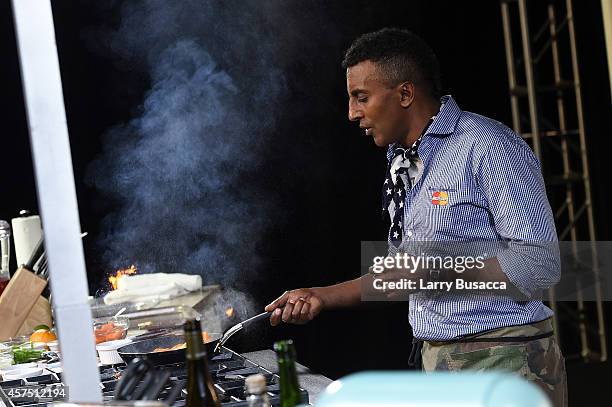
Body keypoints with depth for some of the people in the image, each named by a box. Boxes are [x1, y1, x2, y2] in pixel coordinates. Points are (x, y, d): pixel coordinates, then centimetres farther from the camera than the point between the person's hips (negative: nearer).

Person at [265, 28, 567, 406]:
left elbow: (539, 265, -20)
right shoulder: (403, 163, 13)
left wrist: (441, 268, -22)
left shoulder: (488, 147, -15)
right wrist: (323, 297, 12)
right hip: (436, 361, 8)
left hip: (502, 361, -8)